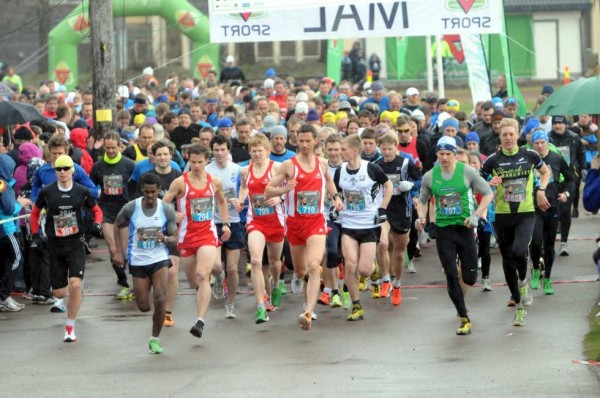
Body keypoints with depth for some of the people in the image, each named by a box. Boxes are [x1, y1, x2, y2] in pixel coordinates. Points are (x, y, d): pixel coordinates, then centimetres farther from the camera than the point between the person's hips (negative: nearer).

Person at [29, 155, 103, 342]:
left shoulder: (82, 191, -1)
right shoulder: (47, 192, -2)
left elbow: (96, 210, 12)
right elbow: (35, 212, 13)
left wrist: (97, 223, -7)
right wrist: (35, 234, 5)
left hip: (76, 244, -1)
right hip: (55, 246, 1)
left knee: (75, 285, -18)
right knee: (59, 293, 3)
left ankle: (70, 327, -3)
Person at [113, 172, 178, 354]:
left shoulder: (167, 210, -6)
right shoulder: (131, 208, -8)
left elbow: (174, 239, 0)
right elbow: (117, 226, 10)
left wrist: (164, 238, -23)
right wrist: (120, 251, 2)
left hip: (160, 259, 0)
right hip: (138, 262, 0)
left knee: (160, 301, -18)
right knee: (144, 307, 4)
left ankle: (155, 340, 0)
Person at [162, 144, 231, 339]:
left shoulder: (215, 182, 4)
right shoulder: (180, 182, -5)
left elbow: (222, 201, 24)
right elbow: (162, 205, -4)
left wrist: (225, 223, 14)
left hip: (208, 234, 0)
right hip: (187, 235, 0)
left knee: (202, 275, -20)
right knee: (193, 281, 11)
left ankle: (200, 321, -25)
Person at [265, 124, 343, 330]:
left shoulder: (322, 164, 5)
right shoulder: (289, 165, -5)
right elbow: (268, 190, -6)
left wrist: (336, 196, 11)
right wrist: (284, 189, -25)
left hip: (316, 222, 0)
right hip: (295, 222, 0)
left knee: (313, 266, -21)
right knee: (300, 271, 15)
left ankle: (308, 313, -28)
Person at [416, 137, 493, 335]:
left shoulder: (467, 172, -6)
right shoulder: (430, 177, 1)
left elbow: (488, 194, 0)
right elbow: (422, 201, 14)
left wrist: (476, 215, -12)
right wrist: (421, 217, -6)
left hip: (465, 227, -1)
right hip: (443, 229, 1)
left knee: (469, 279, -1)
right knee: (451, 277, -5)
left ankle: (464, 270, 38)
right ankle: (464, 320, 5)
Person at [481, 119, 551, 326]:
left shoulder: (529, 155, 0)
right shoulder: (493, 160, -3)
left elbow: (545, 172, 19)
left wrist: (541, 191, 4)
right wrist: (490, 184, -17)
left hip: (526, 214, -1)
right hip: (502, 216, 1)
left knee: (518, 251, -26)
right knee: (507, 260, 8)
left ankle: (523, 282, 7)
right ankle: (520, 305, 26)